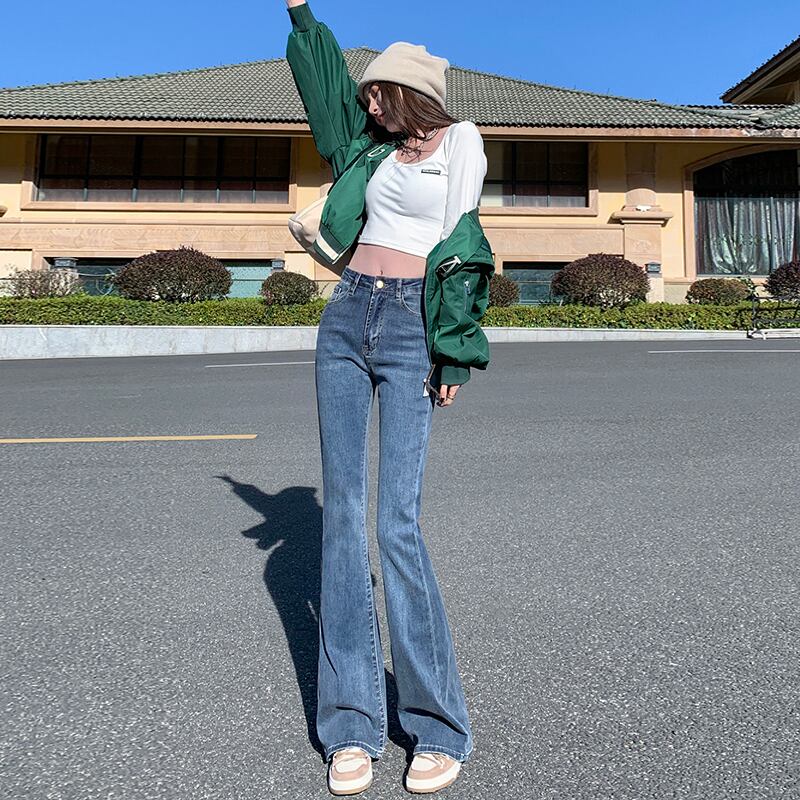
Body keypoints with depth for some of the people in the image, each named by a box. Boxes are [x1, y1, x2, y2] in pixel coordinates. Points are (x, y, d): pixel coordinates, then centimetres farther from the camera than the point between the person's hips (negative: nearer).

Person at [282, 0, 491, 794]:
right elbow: (324, 70, 36)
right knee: (341, 514, 0)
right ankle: (352, 724, 10)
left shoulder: (460, 140, 7)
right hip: (346, 319, 6)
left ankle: (440, 726, 6)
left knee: (397, 523, -13)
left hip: (410, 331, -6)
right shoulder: (385, 145, 21)